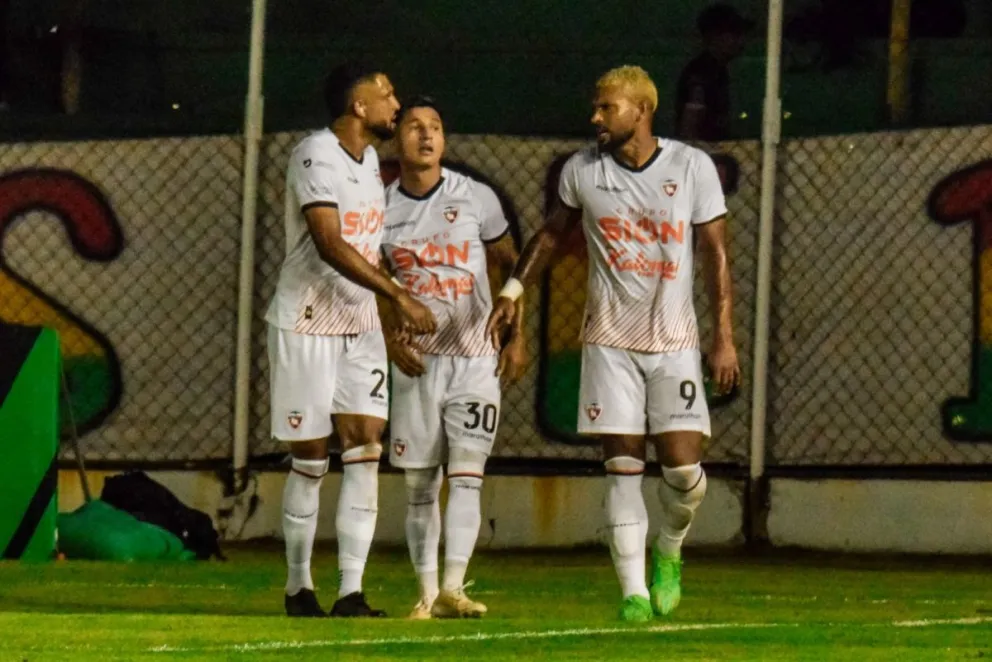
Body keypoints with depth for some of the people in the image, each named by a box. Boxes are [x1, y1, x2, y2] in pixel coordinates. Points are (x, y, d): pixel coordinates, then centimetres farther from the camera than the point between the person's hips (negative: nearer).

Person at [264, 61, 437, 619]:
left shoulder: (370, 160, 10)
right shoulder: (316, 156, -15)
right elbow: (330, 245, -25)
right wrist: (399, 296, -28)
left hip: (360, 324, 7)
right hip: (306, 324, -7)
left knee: (366, 448, -4)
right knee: (310, 460, 0)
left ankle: (351, 592, -6)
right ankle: (299, 586, 15)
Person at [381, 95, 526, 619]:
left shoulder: (476, 199, 0)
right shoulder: (382, 210, 2)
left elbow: (510, 266, 9)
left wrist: (516, 338, 1)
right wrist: (391, 342, -7)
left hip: (476, 359, -1)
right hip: (416, 361, 2)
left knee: (467, 475, -12)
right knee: (419, 485, 3)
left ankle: (452, 589, -17)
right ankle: (426, 593, 9)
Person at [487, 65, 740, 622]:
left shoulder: (692, 168, -5)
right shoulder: (582, 170, 1)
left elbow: (717, 255, -2)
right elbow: (553, 232, 19)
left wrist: (725, 338, -6)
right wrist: (513, 289, 11)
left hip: (674, 339, -1)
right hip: (610, 339, 1)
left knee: (683, 465, -6)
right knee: (623, 465, -5)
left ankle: (670, 549, 24)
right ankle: (633, 591, -2)